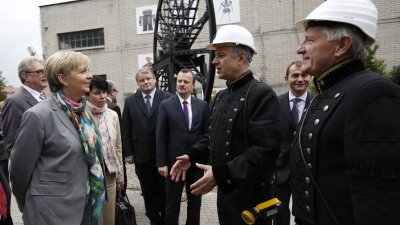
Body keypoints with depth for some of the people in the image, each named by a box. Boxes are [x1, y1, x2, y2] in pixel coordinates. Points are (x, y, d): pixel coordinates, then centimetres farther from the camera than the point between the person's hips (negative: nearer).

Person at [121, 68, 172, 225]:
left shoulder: (167, 98, -4)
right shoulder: (130, 101, 4)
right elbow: (126, 129, 3)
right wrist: (128, 153, -1)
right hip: (141, 155, 2)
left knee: (165, 191, 12)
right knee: (149, 192, 13)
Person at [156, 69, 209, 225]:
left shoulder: (203, 105, 2)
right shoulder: (166, 105, -3)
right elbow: (160, 136, -4)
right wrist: (161, 162, -9)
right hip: (174, 161, -2)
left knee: (195, 201, 16)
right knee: (172, 203, 11)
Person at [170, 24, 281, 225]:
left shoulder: (262, 94, -17)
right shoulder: (222, 96, 11)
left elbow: (266, 150, -25)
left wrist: (221, 174, -28)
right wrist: (192, 156, 5)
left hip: (249, 194, -7)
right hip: (224, 190, 8)